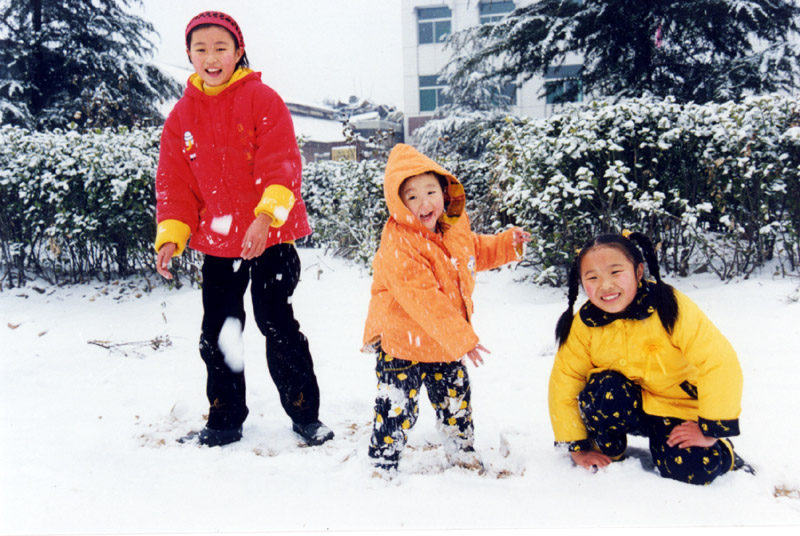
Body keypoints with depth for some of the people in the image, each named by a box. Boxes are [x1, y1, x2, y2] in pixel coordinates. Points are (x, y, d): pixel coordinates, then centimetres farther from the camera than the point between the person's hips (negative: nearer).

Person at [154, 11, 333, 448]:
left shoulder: (262, 99, -5)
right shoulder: (182, 116, 8)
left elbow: (282, 164, -13)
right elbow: (174, 183, 8)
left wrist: (266, 215, -28)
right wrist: (171, 236, -4)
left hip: (271, 238, -5)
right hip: (217, 243, 5)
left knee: (277, 325, -1)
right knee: (217, 334, 11)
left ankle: (305, 414, 16)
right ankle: (224, 420, 28)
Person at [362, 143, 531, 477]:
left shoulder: (455, 228, -1)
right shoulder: (398, 247, -26)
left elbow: (477, 251, 23)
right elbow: (423, 301, -31)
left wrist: (508, 244, 7)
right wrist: (462, 338, -31)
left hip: (446, 343, 7)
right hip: (402, 341, -7)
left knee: (456, 397, 20)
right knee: (397, 408, 0)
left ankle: (461, 449, 43)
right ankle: (383, 465, 21)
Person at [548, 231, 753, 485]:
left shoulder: (671, 307, -25)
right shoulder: (585, 324, -16)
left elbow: (720, 364, -27)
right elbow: (564, 381, -10)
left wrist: (710, 430, -22)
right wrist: (577, 447, -11)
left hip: (679, 410, -2)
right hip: (626, 406, 2)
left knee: (691, 471, -24)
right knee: (602, 391, -30)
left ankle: (723, 452, 12)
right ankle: (610, 455, -2)